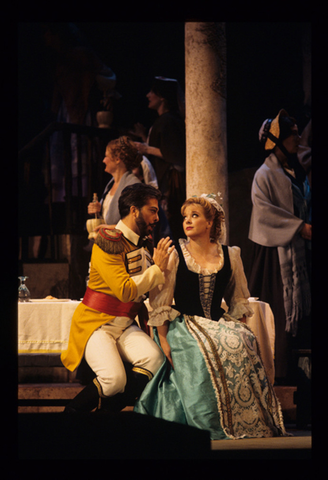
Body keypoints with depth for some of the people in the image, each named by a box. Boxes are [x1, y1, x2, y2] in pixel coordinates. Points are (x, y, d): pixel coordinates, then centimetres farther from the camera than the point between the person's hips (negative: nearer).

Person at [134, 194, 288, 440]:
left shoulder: (230, 256, 11)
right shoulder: (174, 256, 2)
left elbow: (239, 301, 17)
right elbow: (160, 303, -2)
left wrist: (240, 328, 1)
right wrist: (163, 341, -11)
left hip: (219, 324, 3)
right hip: (184, 325, -3)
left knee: (243, 344, -29)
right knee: (204, 354, -34)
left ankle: (248, 424, -21)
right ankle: (210, 426, -22)